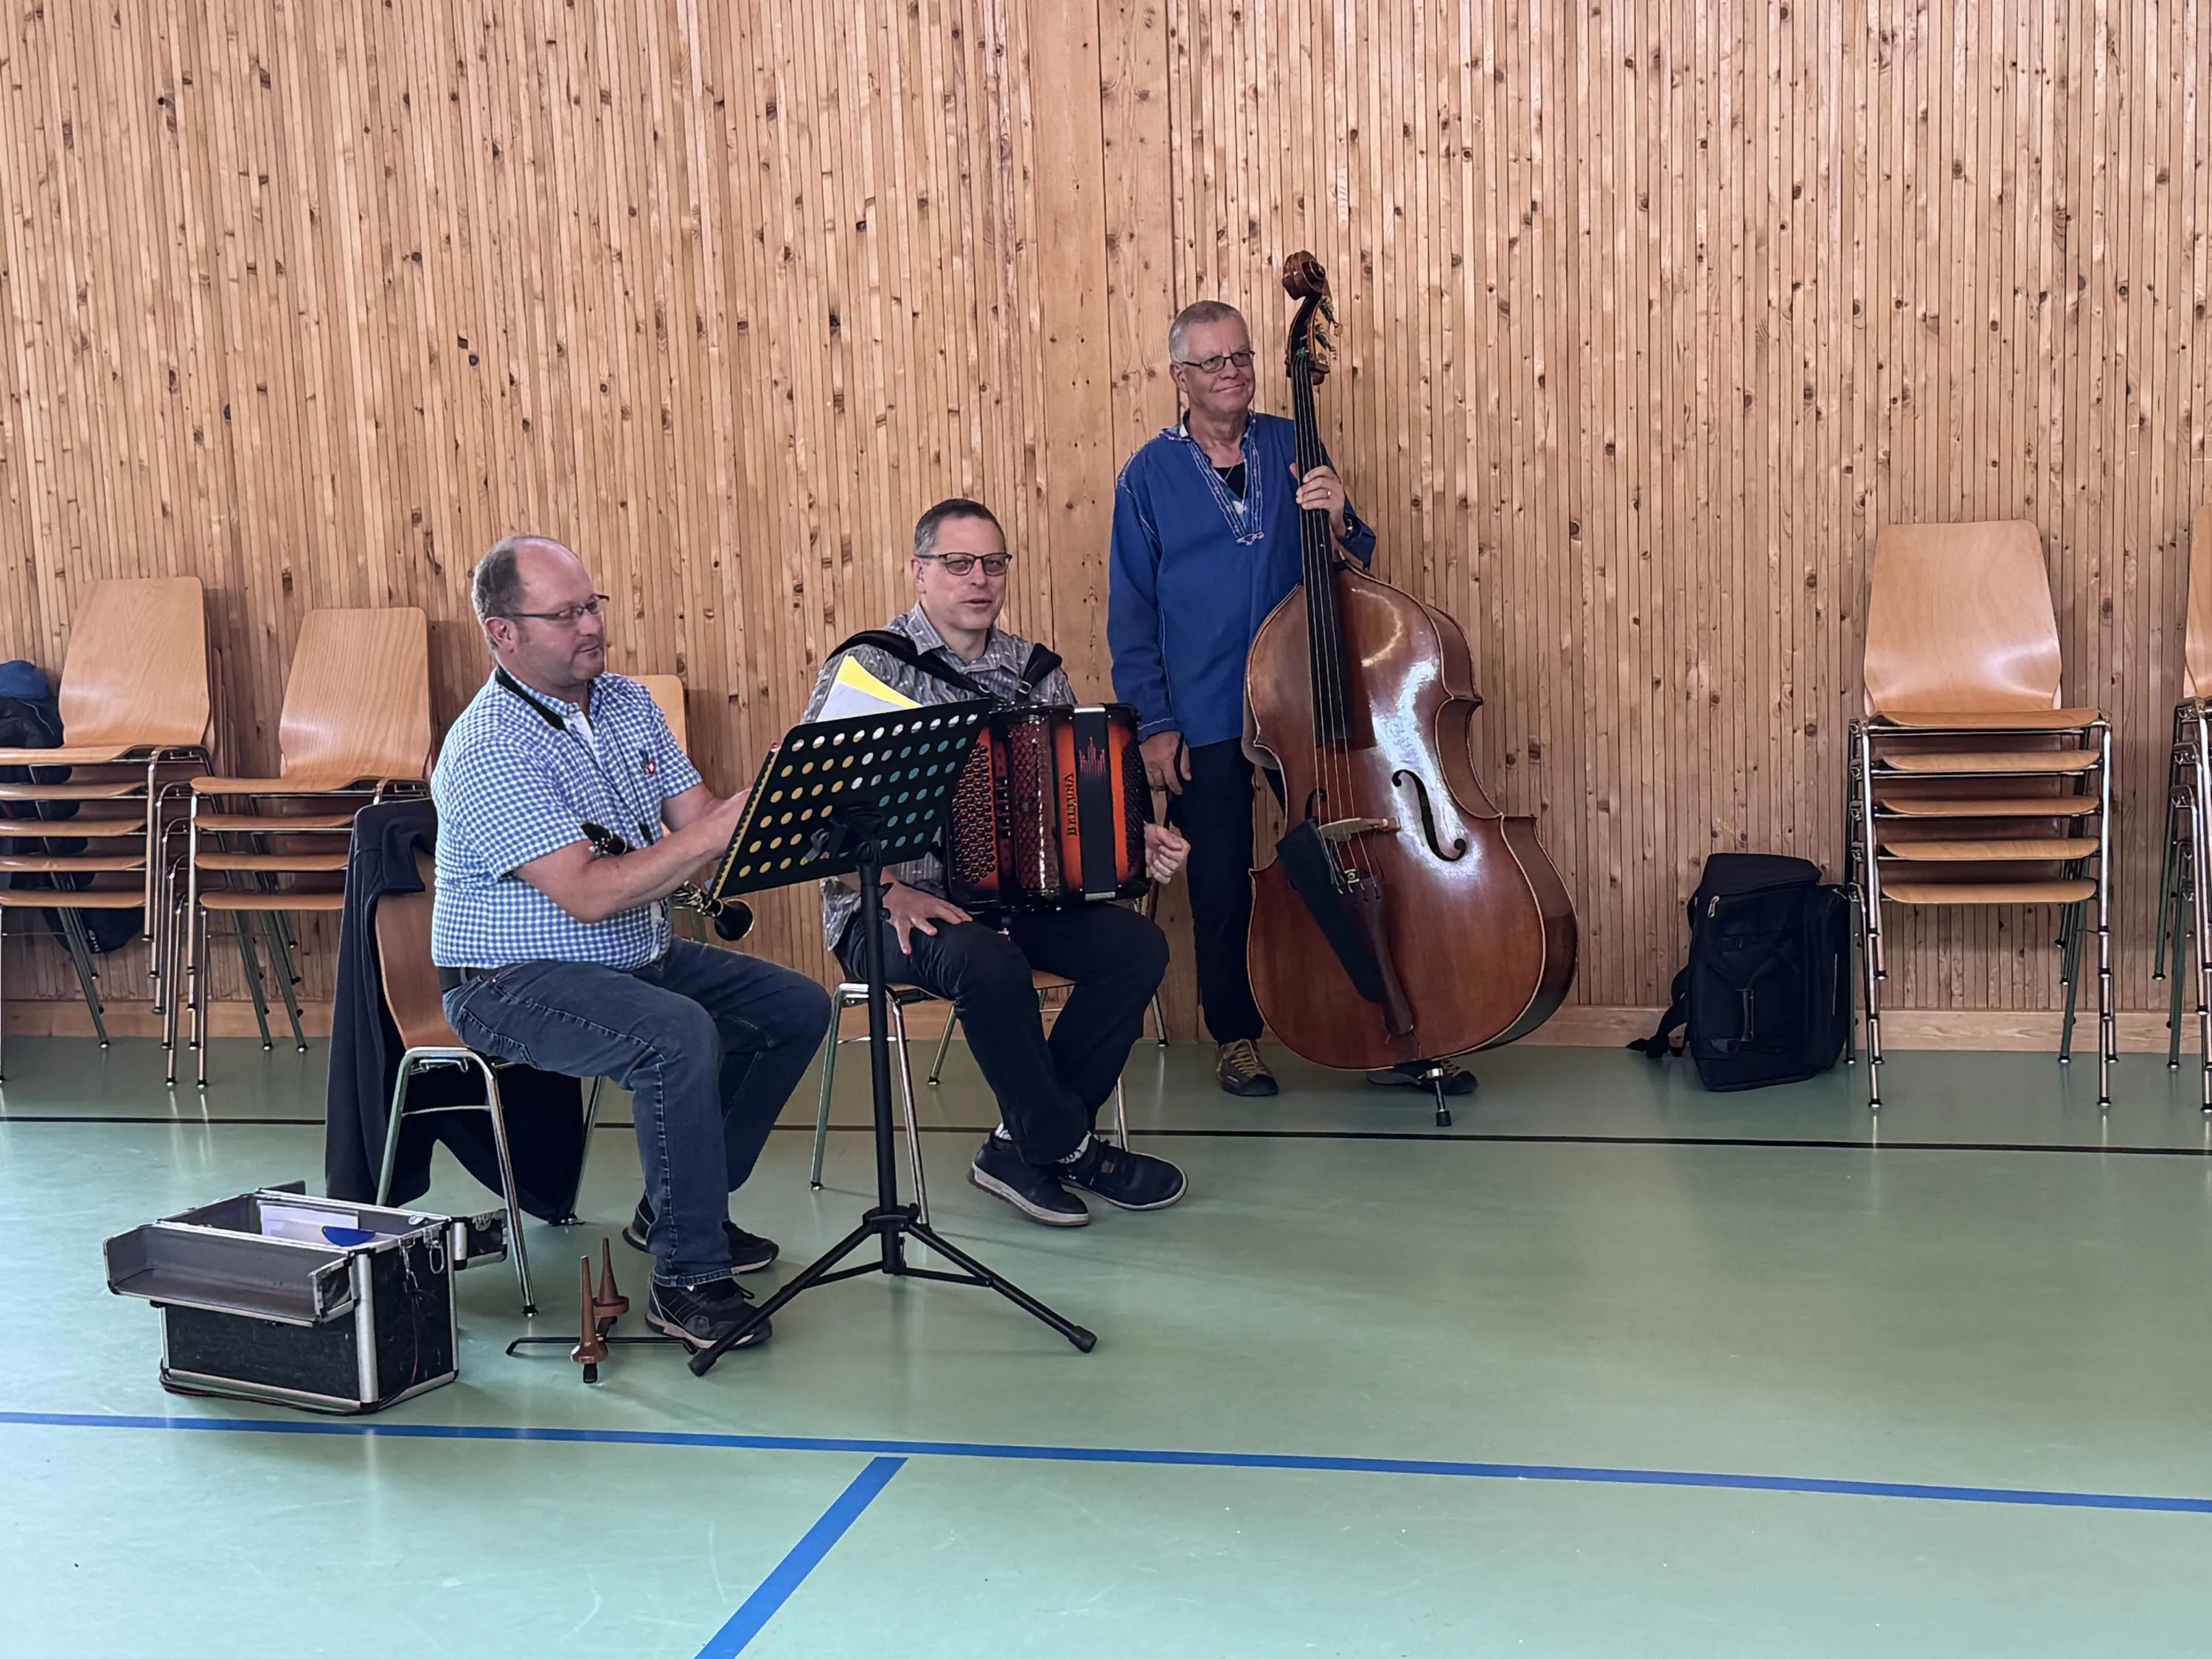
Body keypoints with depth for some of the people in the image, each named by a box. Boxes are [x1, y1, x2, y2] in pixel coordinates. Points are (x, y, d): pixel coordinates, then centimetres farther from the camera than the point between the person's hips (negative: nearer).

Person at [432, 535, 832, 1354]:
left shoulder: (628, 703, 5)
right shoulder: (489, 751, -22)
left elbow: (698, 817, 0)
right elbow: (588, 894, -29)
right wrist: (714, 834, -35)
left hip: (639, 956, 9)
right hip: (514, 985, -9)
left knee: (798, 1008, 3)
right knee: (678, 1036, -33)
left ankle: (675, 1205, 15)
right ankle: (687, 1277, -23)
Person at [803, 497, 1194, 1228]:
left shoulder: (1035, 672, 10)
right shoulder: (866, 668, -5)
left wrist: (1135, 840, -5)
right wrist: (892, 892, -23)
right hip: (891, 911, -5)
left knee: (1136, 945, -16)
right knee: (987, 962, -35)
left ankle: (1024, 1145, -5)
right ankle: (1069, 1148, -11)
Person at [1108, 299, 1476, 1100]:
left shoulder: (1292, 448, 5)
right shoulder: (1149, 475, 0)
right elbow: (1131, 612, 0)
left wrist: (1338, 522, -14)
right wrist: (1153, 723, -5)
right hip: (1204, 722, -2)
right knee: (1221, 887, 5)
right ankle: (1235, 1036, 22)